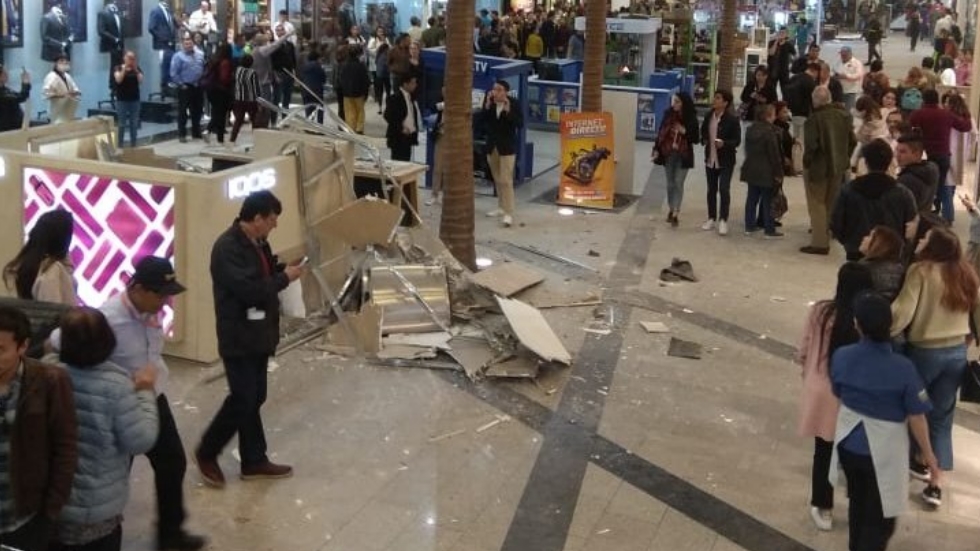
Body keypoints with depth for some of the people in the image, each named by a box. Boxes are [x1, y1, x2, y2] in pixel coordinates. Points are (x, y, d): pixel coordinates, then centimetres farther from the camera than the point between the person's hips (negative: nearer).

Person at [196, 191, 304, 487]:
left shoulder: (257, 241, 8)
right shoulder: (227, 248, -22)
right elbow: (251, 290, -28)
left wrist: (282, 268, -1)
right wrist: (285, 277, -16)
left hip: (258, 333, 9)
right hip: (239, 337, -9)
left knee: (254, 398, 14)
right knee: (242, 399, -3)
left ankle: (254, 461, 23)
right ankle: (207, 452, 16)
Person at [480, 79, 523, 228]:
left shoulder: (514, 103, -12)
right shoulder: (488, 101, -2)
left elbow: (520, 123, -17)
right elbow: (481, 121, -8)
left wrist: (508, 111, -29)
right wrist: (487, 106, -22)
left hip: (507, 146, -5)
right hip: (492, 145, 5)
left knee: (506, 180, -10)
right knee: (497, 180, 16)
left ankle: (508, 213, -10)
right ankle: (501, 207, 31)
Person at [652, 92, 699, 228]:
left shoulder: (691, 118, -6)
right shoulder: (668, 114, 1)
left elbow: (696, 139, -3)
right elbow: (661, 132, 6)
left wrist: (685, 132, -18)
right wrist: (656, 149, 2)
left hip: (683, 156, -3)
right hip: (668, 153, 3)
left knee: (678, 183, -4)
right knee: (670, 183, 11)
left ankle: (676, 214, -5)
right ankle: (671, 210, 24)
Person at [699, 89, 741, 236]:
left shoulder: (732, 119, -14)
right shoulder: (708, 116, 2)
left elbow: (737, 141, -13)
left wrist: (724, 143, -29)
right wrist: (704, 140, 0)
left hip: (726, 160, -6)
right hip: (710, 158, 6)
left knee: (723, 189, -11)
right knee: (711, 189, 13)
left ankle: (723, 220, -3)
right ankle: (712, 218, 23)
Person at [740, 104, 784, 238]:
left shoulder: (750, 130, 7)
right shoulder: (770, 132, -19)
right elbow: (774, 155, -17)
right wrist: (778, 173, -11)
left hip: (751, 170, 8)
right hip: (766, 172, -7)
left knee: (752, 198, 13)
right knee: (767, 201, -1)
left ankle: (750, 226, 19)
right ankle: (769, 230, 5)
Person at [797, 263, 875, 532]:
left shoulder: (820, 311, -14)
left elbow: (803, 353, -3)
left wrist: (809, 376, 16)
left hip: (823, 394, 1)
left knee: (824, 452, 17)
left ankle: (822, 508, 30)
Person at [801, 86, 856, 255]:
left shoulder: (814, 119, -21)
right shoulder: (843, 116, -1)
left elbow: (811, 145, -25)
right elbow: (852, 141, 3)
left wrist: (807, 162, -10)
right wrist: (844, 158, 14)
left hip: (818, 167, -6)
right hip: (838, 167, 6)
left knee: (817, 205, 3)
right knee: (831, 204, 20)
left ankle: (820, 243, 2)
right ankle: (827, 234, 34)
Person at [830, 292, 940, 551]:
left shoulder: (841, 357, -14)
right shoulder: (903, 369, -25)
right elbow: (916, 417, -14)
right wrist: (927, 453, 2)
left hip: (848, 444, 4)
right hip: (882, 452, -4)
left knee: (857, 503, 28)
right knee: (879, 517, 14)